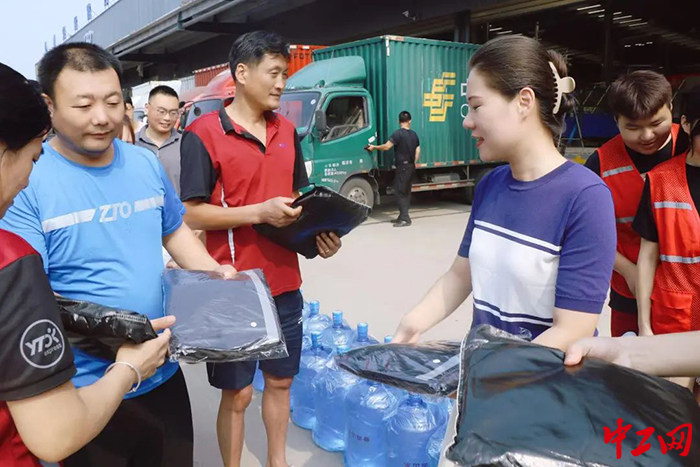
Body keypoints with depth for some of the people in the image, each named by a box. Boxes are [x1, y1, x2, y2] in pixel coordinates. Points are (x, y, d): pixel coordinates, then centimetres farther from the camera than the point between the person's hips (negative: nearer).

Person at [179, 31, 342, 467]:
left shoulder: (287, 130, 8)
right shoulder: (203, 133, -11)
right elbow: (194, 214, -13)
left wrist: (321, 232, -3)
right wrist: (259, 211, -23)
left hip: (285, 282, 6)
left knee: (280, 380, 20)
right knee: (238, 393, 9)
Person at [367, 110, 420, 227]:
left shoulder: (398, 133, -12)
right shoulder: (414, 134, 10)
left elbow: (386, 146, -17)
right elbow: (418, 152, 11)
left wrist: (374, 147, -3)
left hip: (402, 166, -8)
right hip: (411, 166, 8)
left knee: (400, 191, -6)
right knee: (406, 191, 12)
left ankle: (405, 218, -12)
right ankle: (402, 217, 17)